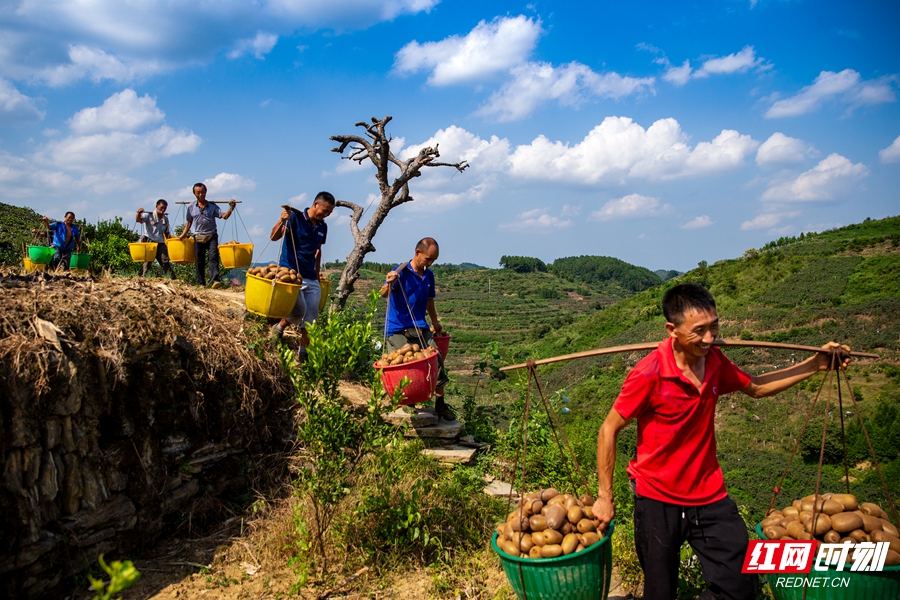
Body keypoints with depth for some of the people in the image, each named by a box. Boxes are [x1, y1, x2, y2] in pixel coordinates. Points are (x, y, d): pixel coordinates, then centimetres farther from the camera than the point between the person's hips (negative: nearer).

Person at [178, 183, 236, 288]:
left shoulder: (212, 206, 2)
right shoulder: (191, 207, 8)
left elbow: (224, 216, -5)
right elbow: (189, 222, 16)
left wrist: (231, 208, -21)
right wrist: (184, 234, 9)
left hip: (212, 236, -2)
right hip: (198, 237, 2)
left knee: (214, 257, -17)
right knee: (199, 261, 5)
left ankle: (215, 280, -26)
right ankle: (201, 283, 13)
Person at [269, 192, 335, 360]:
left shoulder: (322, 227, 10)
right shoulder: (295, 217, -8)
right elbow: (274, 237, -19)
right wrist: (282, 221, -37)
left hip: (311, 278, 6)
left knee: (311, 317, 2)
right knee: (299, 310, -17)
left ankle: (303, 351, 13)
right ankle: (279, 327, 14)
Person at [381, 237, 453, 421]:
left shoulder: (429, 275, 12)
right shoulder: (401, 271, -7)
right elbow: (384, 294, -21)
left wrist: (435, 322, 35)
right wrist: (389, 284, -43)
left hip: (421, 329, 5)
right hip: (397, 330, -5)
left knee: (437, 363, -7)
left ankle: (440, 404, 7)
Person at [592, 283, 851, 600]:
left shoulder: (714, 360, -4)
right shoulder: (649, 374, -23)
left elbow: (755, 387, 15)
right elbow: (609, 430, -14)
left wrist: (816, 364, 9)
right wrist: (604, 497, -10)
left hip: (709, 495, 5)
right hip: (658, 500, -5)